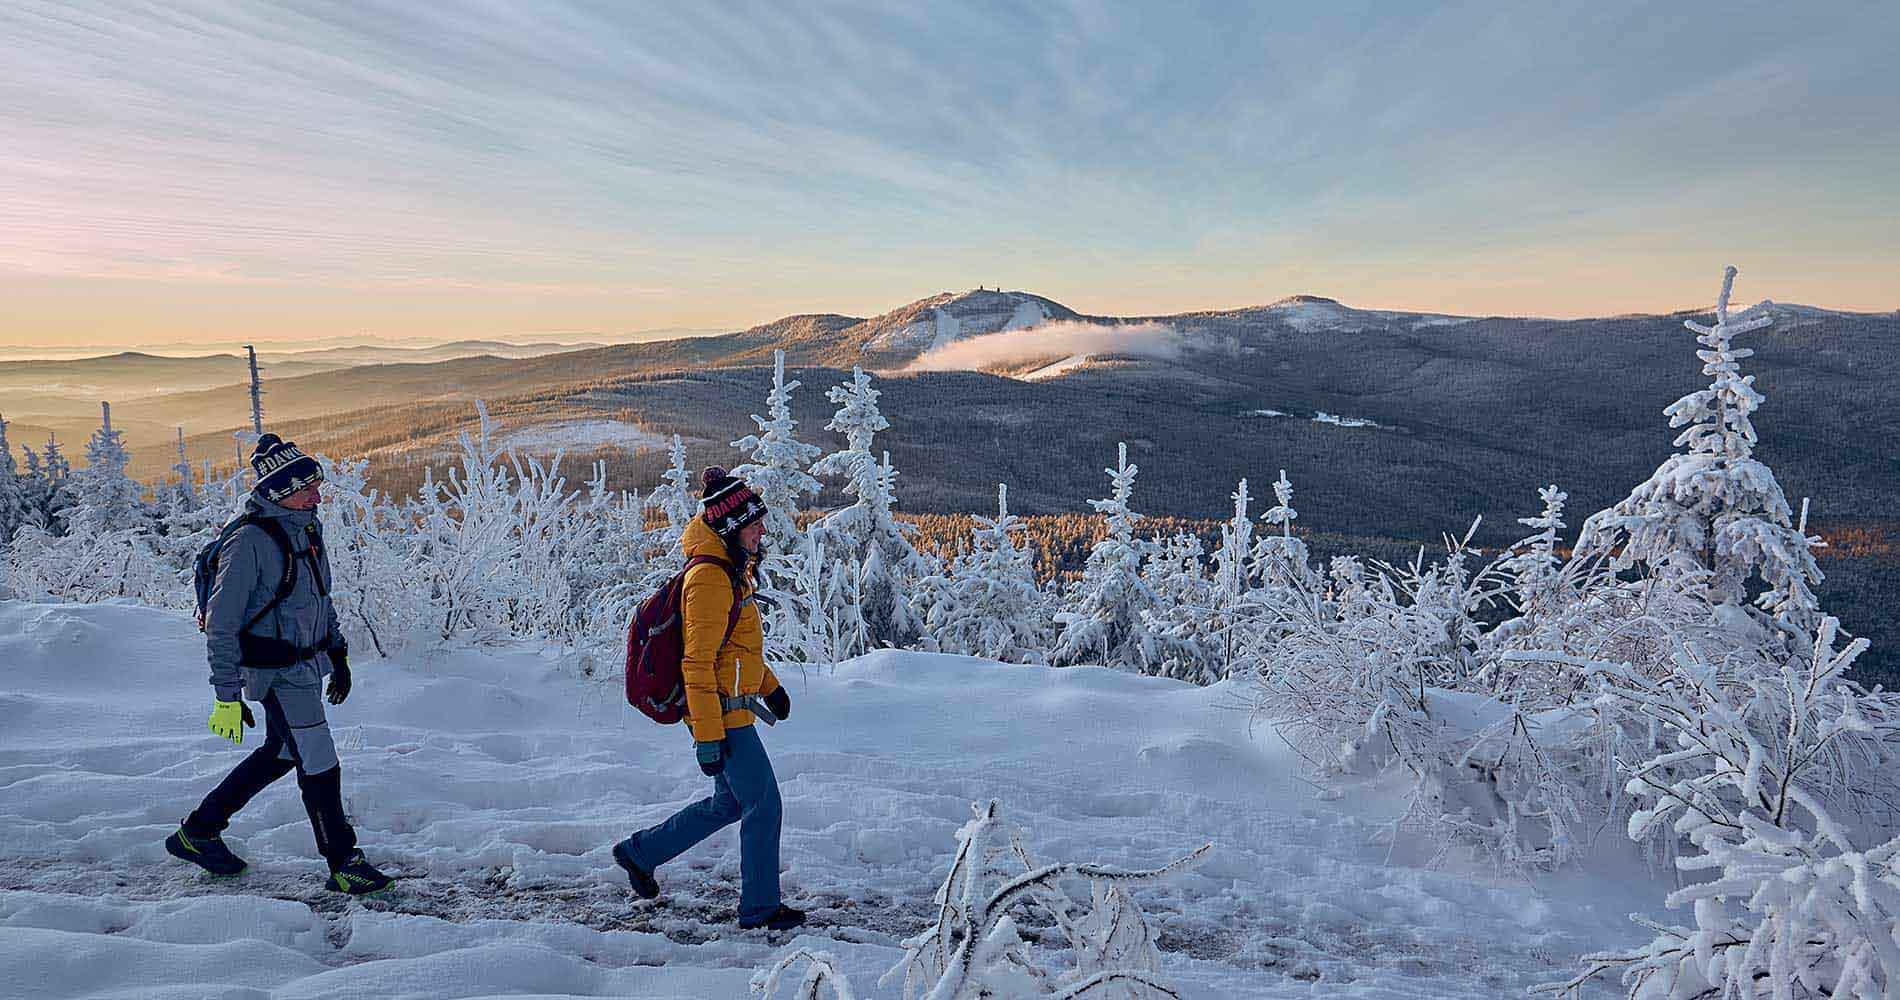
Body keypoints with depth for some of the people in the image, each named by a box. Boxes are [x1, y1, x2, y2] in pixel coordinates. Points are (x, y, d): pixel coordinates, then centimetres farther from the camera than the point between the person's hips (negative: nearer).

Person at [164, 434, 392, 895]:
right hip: (278, 674, -9)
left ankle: (197, 832, 38)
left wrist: (338, 654, 20)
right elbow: (221, 624, -18)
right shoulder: (250, 543, -20)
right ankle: (344, 865, 8)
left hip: (310, 664, 9)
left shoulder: (306, 528, 6)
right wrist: (227, 696, -18)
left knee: (279, 754, 21)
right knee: (320, 766, -4)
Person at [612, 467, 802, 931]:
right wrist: (707, 736, -22)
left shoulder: (731, 569, 11)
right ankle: (760, 908, 16)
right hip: (723, 714, -10)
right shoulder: (710, 579, -21)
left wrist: (769, 686, 26)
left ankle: (639, 852, 33)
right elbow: (697, 663, -22)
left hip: (732, 708, 10)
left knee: (730, 803, 21)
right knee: (763, 806, 1)